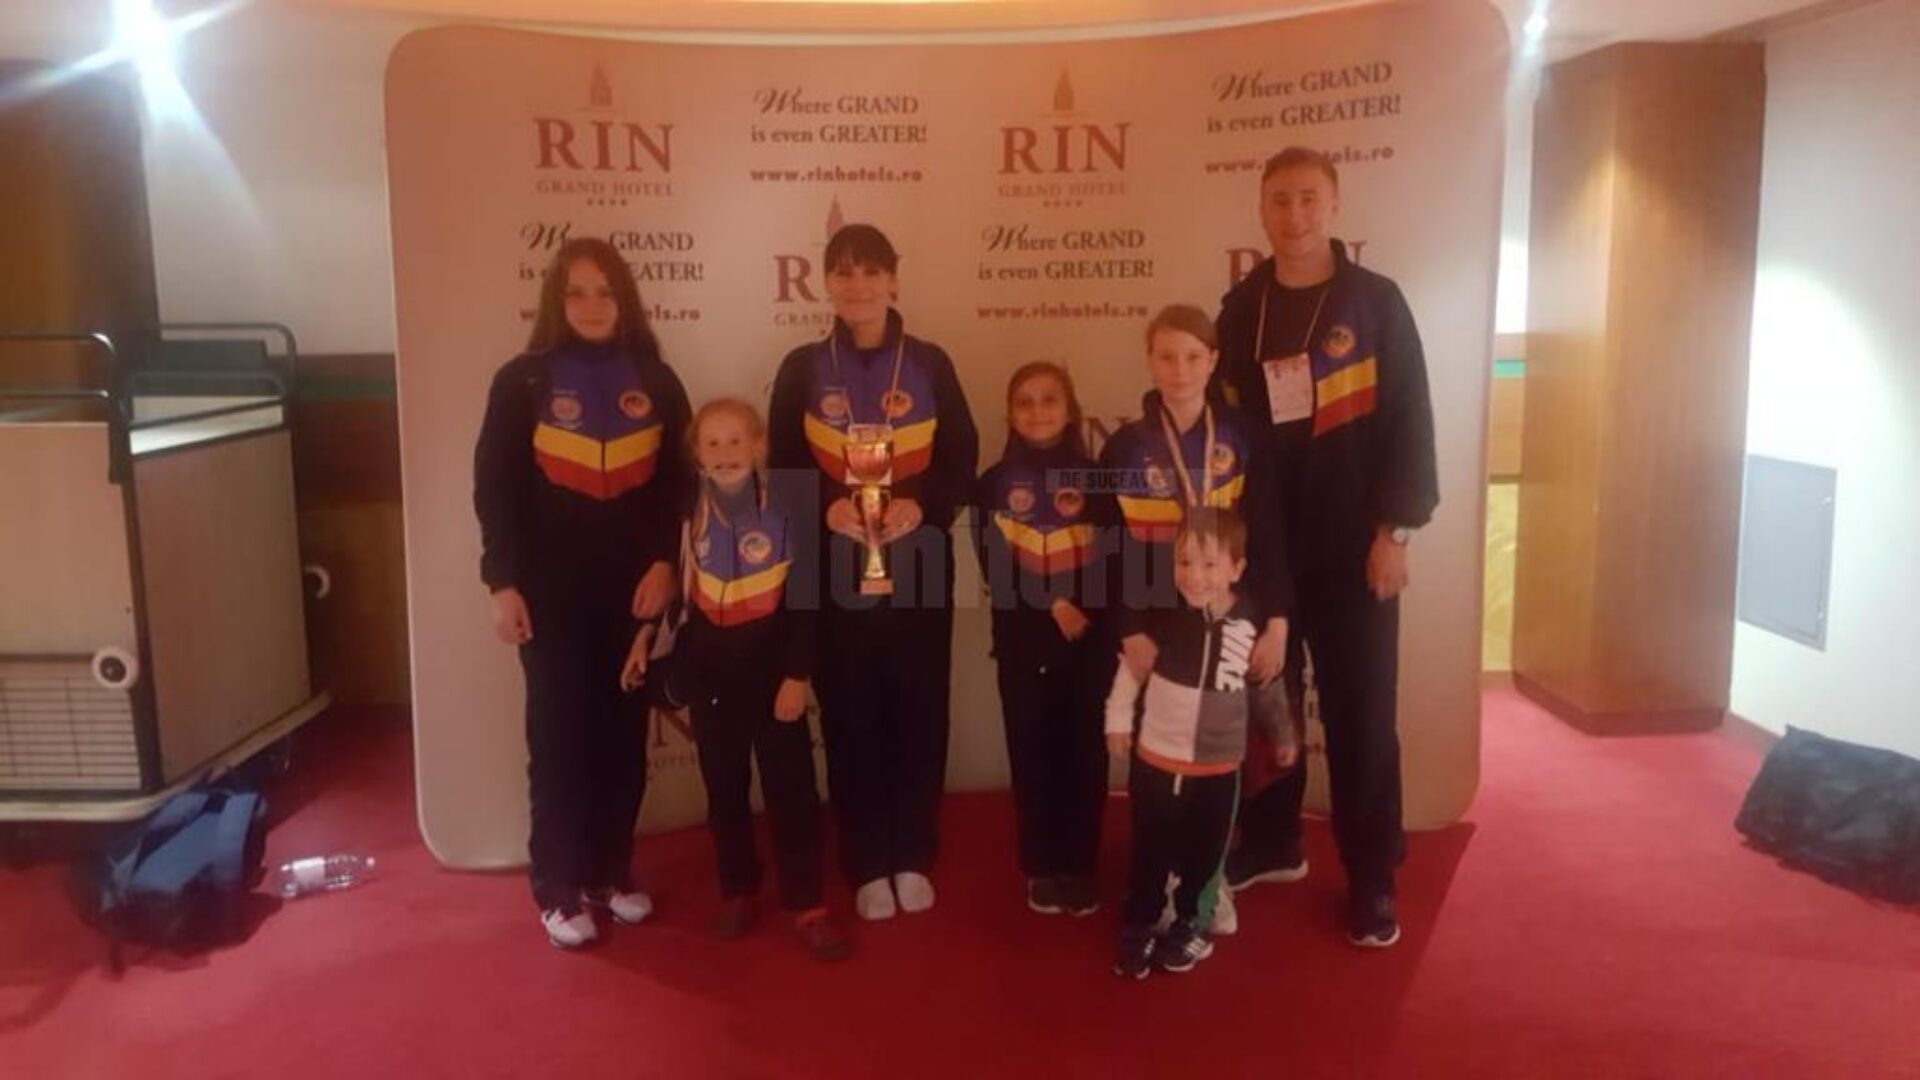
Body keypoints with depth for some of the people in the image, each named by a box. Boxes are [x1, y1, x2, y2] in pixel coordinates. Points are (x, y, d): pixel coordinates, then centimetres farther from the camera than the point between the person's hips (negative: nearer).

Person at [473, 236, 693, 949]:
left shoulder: (656, 382, 6)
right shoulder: (522, 381, -1)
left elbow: (679, 483, 6)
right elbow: (494, 488, -2)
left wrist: (664, 561, -7)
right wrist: (503, 582, -9)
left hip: (634, 585, 3)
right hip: (553, 588, -2)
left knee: (623, 732, 9)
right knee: (559, 735, 2)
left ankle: (611, 874, 23)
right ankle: (558, 889, 14)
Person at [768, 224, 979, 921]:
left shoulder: (930, 364, 2)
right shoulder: (802, 369, 2)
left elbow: (962, 460, 0)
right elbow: (783, 468, 1)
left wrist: (922, 507, -18)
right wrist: (827, 508, -19)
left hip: (918, 563, 0)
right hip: (836, 568, 0)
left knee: (919, 709, 6)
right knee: (850, 715, 4)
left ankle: (913, 858, 23)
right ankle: (867, 866, 19)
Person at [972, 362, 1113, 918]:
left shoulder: (1095, 478, 5)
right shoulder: (994, 484, 4)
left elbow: (1114, 558, -1)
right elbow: (995, 567, -4)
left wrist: (1082, 609, -16)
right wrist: (1051, 606, -15)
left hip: (1090, 638, 0)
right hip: (1023, 639, 0)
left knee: (1085, 752, 4)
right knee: (1032, 752, 6)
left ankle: (1080, 868, 18)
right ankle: (1042, 868, 20)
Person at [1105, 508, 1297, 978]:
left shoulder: (1251, 623, -10)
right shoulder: (1162, 614, -14)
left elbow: (1267, 685, 6)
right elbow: (1132, 665, 1)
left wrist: (1283, 734, 15)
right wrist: (1118, 718, 3)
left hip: (1219, 768, 1)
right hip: (1156, 760, -1)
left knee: (1203, 856, 16)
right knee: (1150, 855, 10)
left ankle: (1186, 923, 38)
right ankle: (1137, 928, 29)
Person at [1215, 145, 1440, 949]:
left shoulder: (1377, 302, -1)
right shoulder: (1240, 310, 7)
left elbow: (1408, 419, -4)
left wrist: (1395, 528, -10)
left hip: (1352, 544, -3)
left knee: (1360, 712, 3)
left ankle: (1371, 880, 14)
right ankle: (1270, 844, 30)